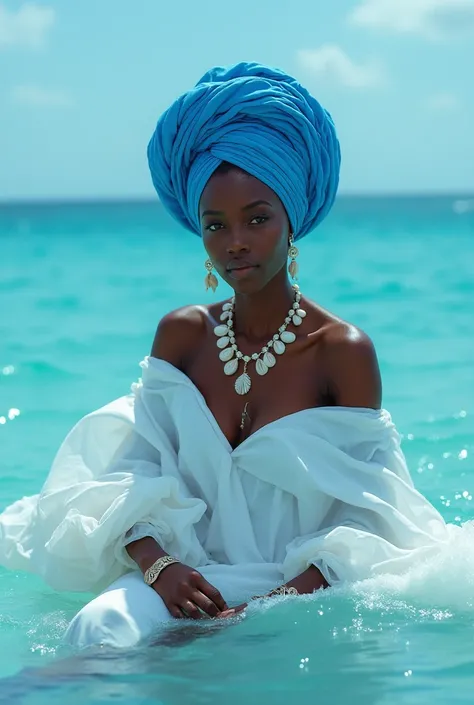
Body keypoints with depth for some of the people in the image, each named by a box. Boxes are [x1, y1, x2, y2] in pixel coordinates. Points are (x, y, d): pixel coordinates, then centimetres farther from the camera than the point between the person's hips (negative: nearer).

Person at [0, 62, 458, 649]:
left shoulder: (343, 351, -2)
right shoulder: (181, 335, 8)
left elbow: (363, 518, -4)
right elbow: (133, 479, 3)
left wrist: (279, 601, -20)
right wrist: (159, 567, -18)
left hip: (303, 593, -2)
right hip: (189, 578, 2)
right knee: (99, 628, -29)